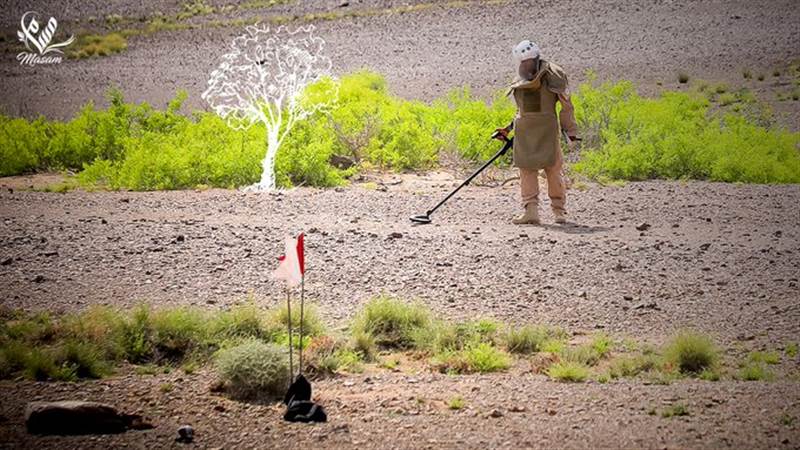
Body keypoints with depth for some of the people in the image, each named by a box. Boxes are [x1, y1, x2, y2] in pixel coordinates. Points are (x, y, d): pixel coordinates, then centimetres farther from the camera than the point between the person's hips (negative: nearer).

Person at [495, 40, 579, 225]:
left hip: (547, 128, -5)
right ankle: (531, 211, -8)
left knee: (552, 168, -2)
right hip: (524, 131, 5)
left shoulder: (551, 77, -3)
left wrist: (571, 132, -2)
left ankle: (559, 210, 8)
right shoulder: (521, 83, 13)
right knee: (527, 170, -4)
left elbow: (566, 106, 0)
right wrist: (508, 129, 19)